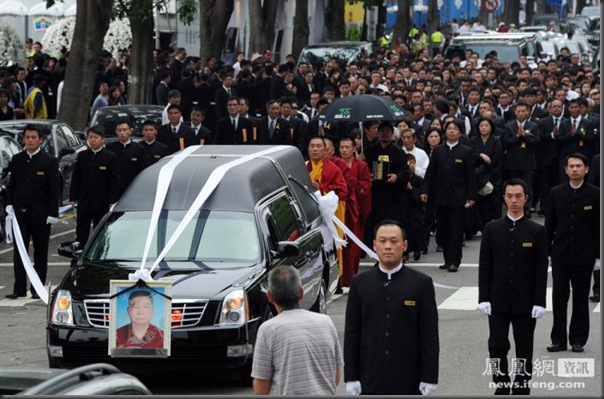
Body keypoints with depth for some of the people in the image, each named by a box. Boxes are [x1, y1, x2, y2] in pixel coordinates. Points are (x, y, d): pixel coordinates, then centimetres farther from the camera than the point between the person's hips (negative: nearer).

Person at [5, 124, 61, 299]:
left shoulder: (49, 161, -4)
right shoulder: (17, 160, 7)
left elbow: (55, 189, -5)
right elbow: (11, 185, 13)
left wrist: (53, 213, -10)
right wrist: (9, 204, -1)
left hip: (40, 215, -3)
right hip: (20, 213, 3)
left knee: (40, 253, 6)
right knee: (19, 252, -1)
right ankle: (19, 288, 1)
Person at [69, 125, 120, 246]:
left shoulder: (110, 157, -4)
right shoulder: (82, 156, 6)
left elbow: (115, 181, -5)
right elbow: (75, 179, 7)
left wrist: (113, 201, -11)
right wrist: (73, 198, 0)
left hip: (102, 204, -3)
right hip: (84, 203, 3)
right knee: (81, 234, 4)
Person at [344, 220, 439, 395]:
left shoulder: (421, 283, -2)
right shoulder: (359, 283, 3)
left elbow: (430, 335, -2)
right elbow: (351, 333, 4)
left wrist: (429, 378, -7)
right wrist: (351, 377, -1)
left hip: (409, 381, -1)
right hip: (370, 381, 1)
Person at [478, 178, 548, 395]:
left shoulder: (537, 231, 0)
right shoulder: (492, 229, 3)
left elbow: (541, 270, -1)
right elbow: (484, 267, 3)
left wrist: (539, 302, -7)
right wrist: (484, 298, -4)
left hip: (525, 302, -1)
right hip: (498, 301, 1)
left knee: (524, 349, 5)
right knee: (497, 345, -6)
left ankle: (521, 389, 16)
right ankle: (502, 385, 11)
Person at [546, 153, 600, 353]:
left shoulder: (594, 194, -3)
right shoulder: (556, 193, 3)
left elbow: (598, 226, -2)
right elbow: (549, 224, 6)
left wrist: (598, 255, -4)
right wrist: (546, 252, 3)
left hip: (583, 254, -1)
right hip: (560, 254, 2)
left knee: (581, 298, 6)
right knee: (559, 297, 1)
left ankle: (578, 339, 15)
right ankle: (559, 339, 8)